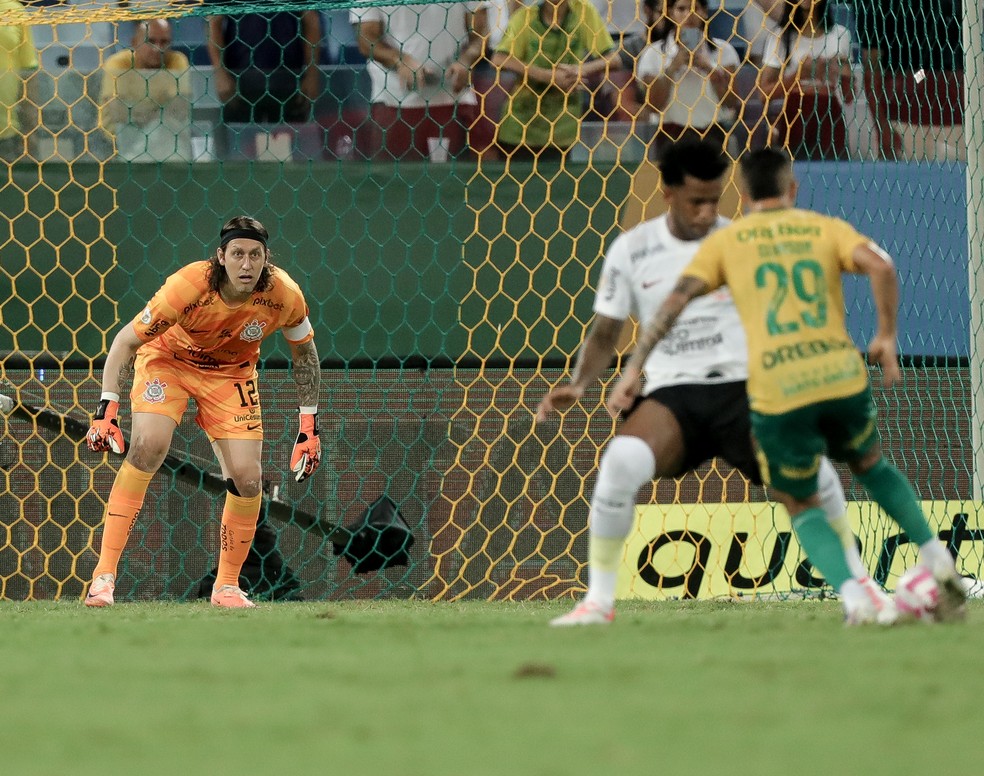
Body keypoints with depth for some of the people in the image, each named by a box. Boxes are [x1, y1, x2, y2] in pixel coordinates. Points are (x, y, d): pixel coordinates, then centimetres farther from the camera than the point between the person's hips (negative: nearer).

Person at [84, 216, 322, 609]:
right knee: (147, 447, -28)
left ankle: (226, 586, 14)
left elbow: (305, 353, -3)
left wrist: (309, 426, -3)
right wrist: (106, 409, -30)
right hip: (168, 359, -3)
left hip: (231, 373, 3)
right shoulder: (187, 288, -33)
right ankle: (104, 574, -25)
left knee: (247, 479, -9)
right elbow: (125, 341, -23)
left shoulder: (283, 294, -24)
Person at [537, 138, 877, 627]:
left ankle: (857, 582, -5)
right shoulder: (631, 251, 5)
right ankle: (598, 600, -17)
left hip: (741, 386, 0)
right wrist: (578, 385, -6)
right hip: (672, 393, 0)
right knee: (621, 461, -32)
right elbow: (605, 333, 11)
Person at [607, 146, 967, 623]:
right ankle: (937, 561, 22)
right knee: (870, 464, 32)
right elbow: (880, 266, -3)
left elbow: (677, 299, 3)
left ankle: (854, 598, -5)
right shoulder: (824, 228, 15)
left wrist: (633, 369, 4)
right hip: (842, 378, 2)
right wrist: (886, 336, 7)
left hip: (777, 394, -2)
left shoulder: (725, 241, 14)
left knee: (801, 507, 17)